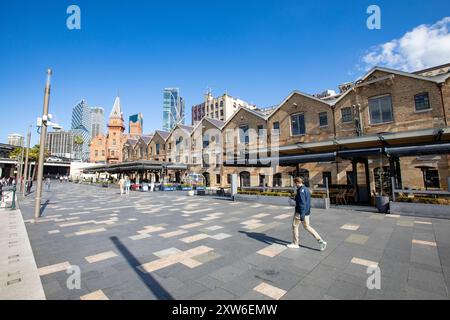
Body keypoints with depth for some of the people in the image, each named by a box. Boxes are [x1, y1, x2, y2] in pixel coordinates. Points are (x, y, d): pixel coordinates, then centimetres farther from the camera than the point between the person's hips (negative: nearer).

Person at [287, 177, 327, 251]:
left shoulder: (301, 191, -21)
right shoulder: (306, 189, 10)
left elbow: (302, 204, -25)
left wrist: (302, 216, -25)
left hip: (300, 212, -9)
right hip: (306, 212, 9)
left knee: (295, 226, 7)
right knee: (307, 226, 17)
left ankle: (295, 244, 19)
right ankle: (320, 241, 10)